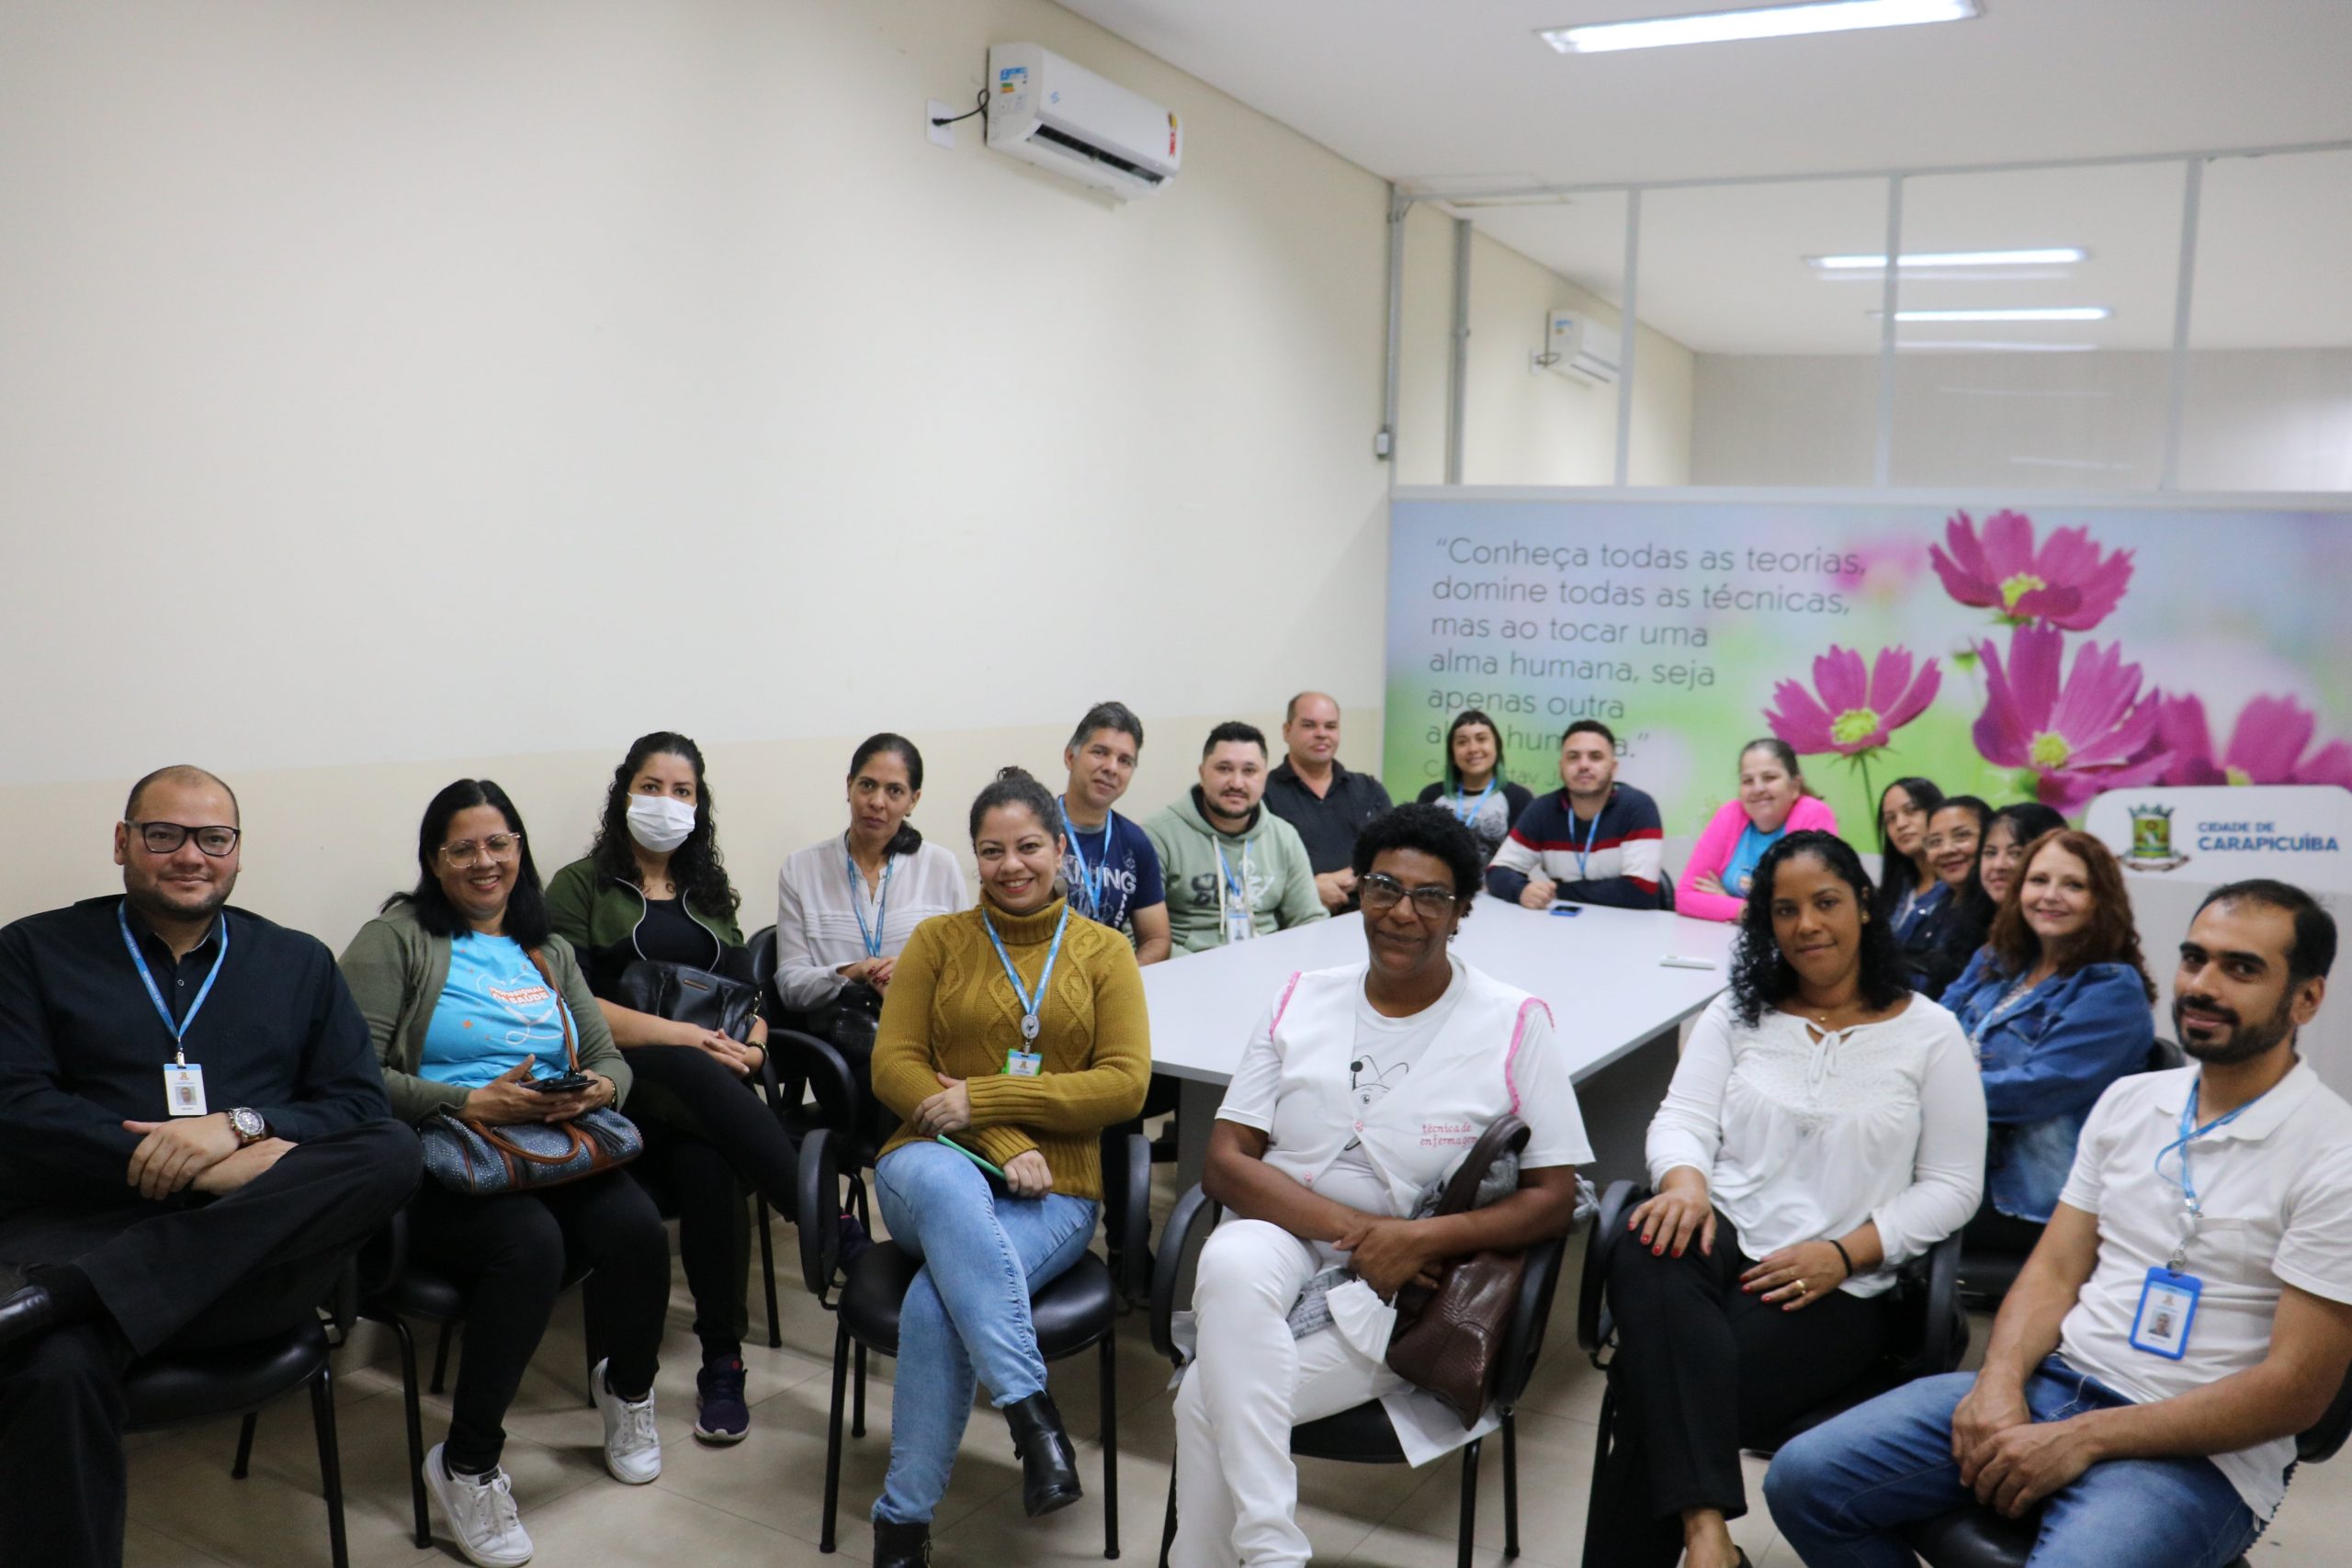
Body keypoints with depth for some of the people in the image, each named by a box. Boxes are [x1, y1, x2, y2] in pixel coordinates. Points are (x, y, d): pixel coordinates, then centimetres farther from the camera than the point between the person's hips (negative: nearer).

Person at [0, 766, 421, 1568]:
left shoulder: (299, 963, 19)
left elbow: (361, 1108, 9)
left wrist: (240, 1125, -11)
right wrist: (181, 1161, -12)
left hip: (257, 1250, 3)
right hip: (78, 1224, -3)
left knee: (392, 1152, -29)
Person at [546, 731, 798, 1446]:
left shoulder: (711, 892, 25)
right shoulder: (581, 885, 9)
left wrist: (751, 1045, -7)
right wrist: (681, 1036, -16)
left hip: (710, 1078, 3)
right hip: (622, 1079, -3)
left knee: (705, 1161, -33)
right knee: (691, 1073, -39)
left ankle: (722, 1363, -27)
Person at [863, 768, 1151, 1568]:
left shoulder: (1103, 953, 9)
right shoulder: (937, 940, 9)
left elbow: (1126, 1083, -3)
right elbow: (892, 1065, 0)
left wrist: (984, 1097, -12)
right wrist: (1003, 1146, -14)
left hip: (1053, 1190, 0)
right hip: (935, 1166, 0)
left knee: (937, 1303, -32)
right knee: (946, 1181, -39)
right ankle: (1033, 1414, -36)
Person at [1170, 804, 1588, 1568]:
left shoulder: (1513, 1024, -1)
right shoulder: (1300, 1002, 6)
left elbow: (1554, 1198, -2)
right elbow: (1225, 1161, 1)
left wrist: (1422, 1238, -18)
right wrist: (1354, 1229, -14)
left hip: (1403, 1290, -2)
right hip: (1282, 1241, 3)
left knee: (1209, 1395, -25)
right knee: (1232, 1261, -36)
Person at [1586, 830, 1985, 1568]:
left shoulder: (1930, 1033, 6)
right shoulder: (1737, 1013, 14)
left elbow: (1952, 1186, 4)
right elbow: (1682, 1120, 6)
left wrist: (1844, 1253, -11)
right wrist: (1686, 1182, -20)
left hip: (1836, 1287, -2)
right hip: (1720, 1237, 2)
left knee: (1661, 1394, -30)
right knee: (1649, 1262, -38)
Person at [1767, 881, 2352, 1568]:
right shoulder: (2127, 1100, 9)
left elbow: (2295, 1389, -13)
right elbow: (2055, 1271, 10)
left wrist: (2081, 1439, -16)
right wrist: (1999, 1383, -10)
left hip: (2194, 1452, -5)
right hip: (2054, 1380, 6)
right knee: (1805, 1479, -8)